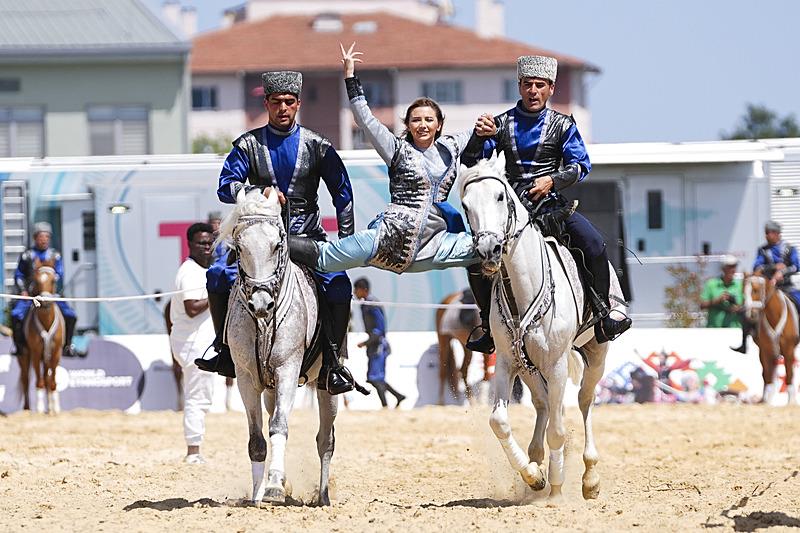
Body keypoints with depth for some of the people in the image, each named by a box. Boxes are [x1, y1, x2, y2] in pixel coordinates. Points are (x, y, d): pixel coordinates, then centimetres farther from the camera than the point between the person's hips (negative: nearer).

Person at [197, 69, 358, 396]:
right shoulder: (249, 145, 3)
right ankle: (225, 352, -4)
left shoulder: (316, 146, 4)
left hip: (306, 236, 0)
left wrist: (346, 238, 0)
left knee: (339, 287, -24)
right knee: (217, 277, -20)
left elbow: (342, 192, 8)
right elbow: (226, 187, -5)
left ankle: (332, 362, -13)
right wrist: (259, 192, -23)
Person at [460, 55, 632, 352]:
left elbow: (581, 166, -1)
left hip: (551, 205, -1)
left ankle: (603, 316, -12)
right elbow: (471, 164, 4)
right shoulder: (502, 125, 7)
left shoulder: (562, 126, 6)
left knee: (593, 244, -25)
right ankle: (489, 327, -1)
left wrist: (553, 180, -19)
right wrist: (479, 137, -16)